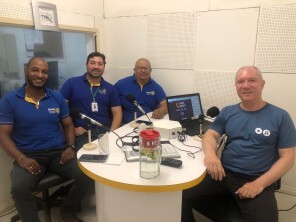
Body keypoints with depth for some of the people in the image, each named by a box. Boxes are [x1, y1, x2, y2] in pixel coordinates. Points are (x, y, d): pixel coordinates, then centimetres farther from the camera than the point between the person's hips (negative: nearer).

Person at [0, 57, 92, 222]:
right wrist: (20, 158, -17)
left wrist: (70, 147, -7)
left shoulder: (58, 98, 8)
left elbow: (68, 125, 12)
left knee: (87, 174, -19)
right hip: (28, 155, -2)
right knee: (19, 189, -32)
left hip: (59, 151, 2)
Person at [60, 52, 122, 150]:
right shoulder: (71, 83, 5)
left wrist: (112, 132, -6)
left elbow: (117, 113, 9)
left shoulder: (110, 88, 12)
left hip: (105, 130, 3)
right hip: (83, 133, -2)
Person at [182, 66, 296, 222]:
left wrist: (260, 184, -14)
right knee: (182, 194, -14)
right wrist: (210, 154, -18)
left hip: (257, 180, -2)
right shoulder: (227, 112, 10)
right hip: (223, 172, 2)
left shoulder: (280, 117, 1)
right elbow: (211, 135, 6)